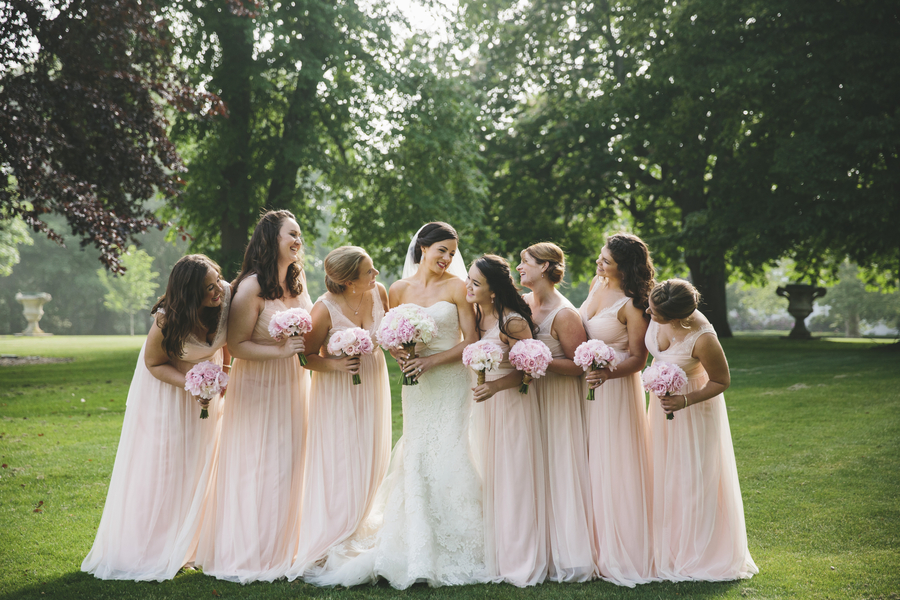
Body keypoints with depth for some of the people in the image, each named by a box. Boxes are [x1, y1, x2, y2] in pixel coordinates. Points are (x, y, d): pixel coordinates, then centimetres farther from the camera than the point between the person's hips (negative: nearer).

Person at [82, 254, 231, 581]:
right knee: (160, 469, 1)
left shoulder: (227, 295, -24)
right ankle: (148, 551, 14)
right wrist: (190, 386, -29)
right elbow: (154, 363, -16)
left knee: (198, 466, 10)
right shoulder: (167, 321, -34)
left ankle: (185, 546, 22)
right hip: (167, 387, -4)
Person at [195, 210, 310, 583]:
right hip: (258, 388, -7)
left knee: (287, 467, 11)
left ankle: (279, 550, 23)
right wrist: (281, 351, -24)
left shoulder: (297, 282, 7)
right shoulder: (252, 288, -16)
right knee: (255, 470, -1)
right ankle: (244, 558, 11)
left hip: (292, 385, 7)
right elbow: (236, 345, -17)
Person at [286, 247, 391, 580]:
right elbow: (307, 357, -12)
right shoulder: (325, 309, -21)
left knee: (371, 462, 13)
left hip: (373, 387, 6)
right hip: (338, 393, -6)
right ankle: (321, 545, 10)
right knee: (339, 467, -4)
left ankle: (352, 524, 34)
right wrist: (335, 364, -28)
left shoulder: (379, 292, -7)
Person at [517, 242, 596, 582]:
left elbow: (580, 366, -15)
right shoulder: (523, 303, 6)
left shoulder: (564, 314, -16)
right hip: (529, 393, 7)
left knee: (559, 472, -2)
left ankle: (567, 557, 9)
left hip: (559, 400, -7)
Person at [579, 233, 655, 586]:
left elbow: (638, 359, -17)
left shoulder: (631, 306, -18)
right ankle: (596, 546, 23)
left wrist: (608, 373, -32)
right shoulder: (597, 285, 4)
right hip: (589, 384, 8)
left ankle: (622, 556, 11)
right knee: (589, 465, 11)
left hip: (616, 389, -8)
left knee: (614, 468, -2)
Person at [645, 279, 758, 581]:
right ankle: (669, 548, 28)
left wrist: (685, 401, -28)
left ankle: (700, 555, 19)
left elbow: (722, 381, -19)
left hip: (695, 405, -6)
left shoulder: (703, 340, -36)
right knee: (664, 474, 14)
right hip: (663, 398, 6)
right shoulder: (658, 315, -20)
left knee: (694, 477, 4)